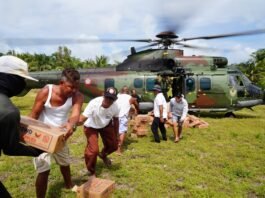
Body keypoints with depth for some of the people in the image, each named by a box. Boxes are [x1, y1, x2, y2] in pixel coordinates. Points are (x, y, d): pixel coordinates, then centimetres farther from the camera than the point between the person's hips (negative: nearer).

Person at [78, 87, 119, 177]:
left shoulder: (115, 106, -25)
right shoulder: (94, 103, -38)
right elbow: (81, 120, -43)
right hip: (91, 126, -4)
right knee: (93, 150, -13)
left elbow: (116, 120, -5)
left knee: (113, 145, 10)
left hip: (106, 125, 4)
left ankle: (103, 155, 48)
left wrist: (116, 135, 5)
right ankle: (91, 172, 17)